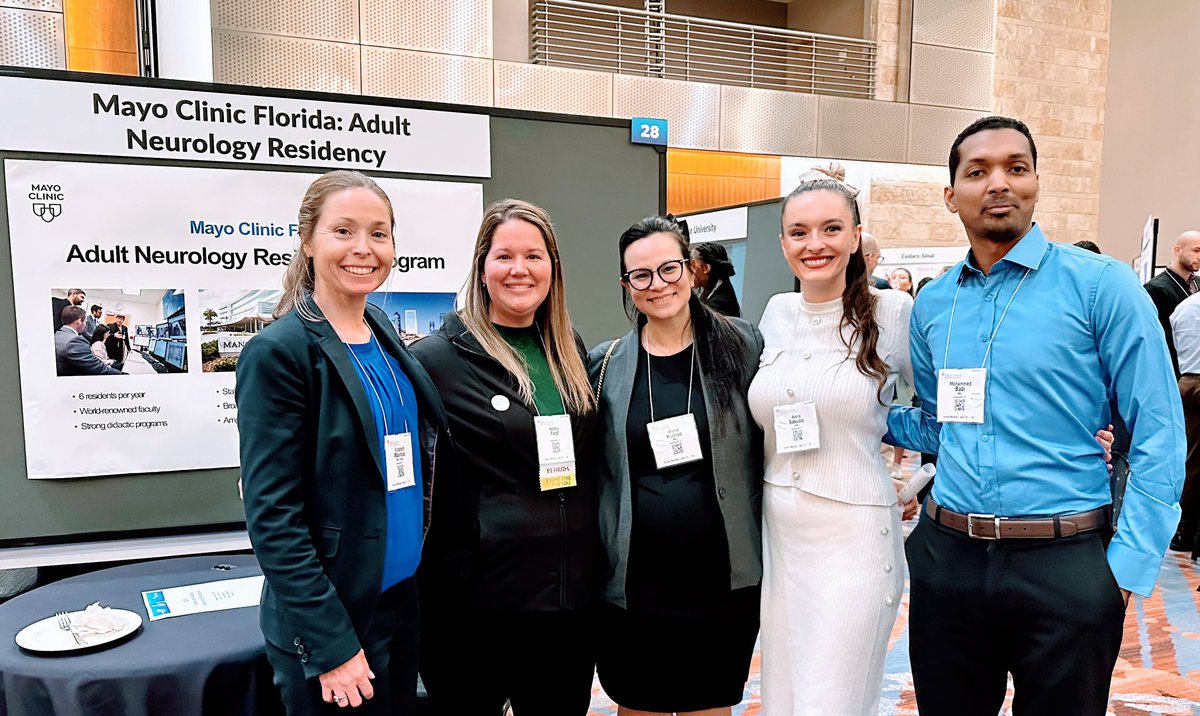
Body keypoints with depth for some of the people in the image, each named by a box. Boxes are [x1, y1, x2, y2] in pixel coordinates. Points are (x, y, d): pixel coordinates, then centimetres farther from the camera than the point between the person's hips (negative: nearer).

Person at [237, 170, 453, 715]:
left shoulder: (385, 339, 4)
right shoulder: (277, 353, -16)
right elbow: (272, 516, -17)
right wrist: (332, 645, -18)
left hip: (406, 602, 7)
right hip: (327, 625, -6)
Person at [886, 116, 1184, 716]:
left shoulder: (1100, 286, -7)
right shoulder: (932, 303, 5)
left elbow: (1159, 437, -8)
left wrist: (1127, 569, -12)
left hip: (1064, 566, -3)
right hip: (947, 555, 4)